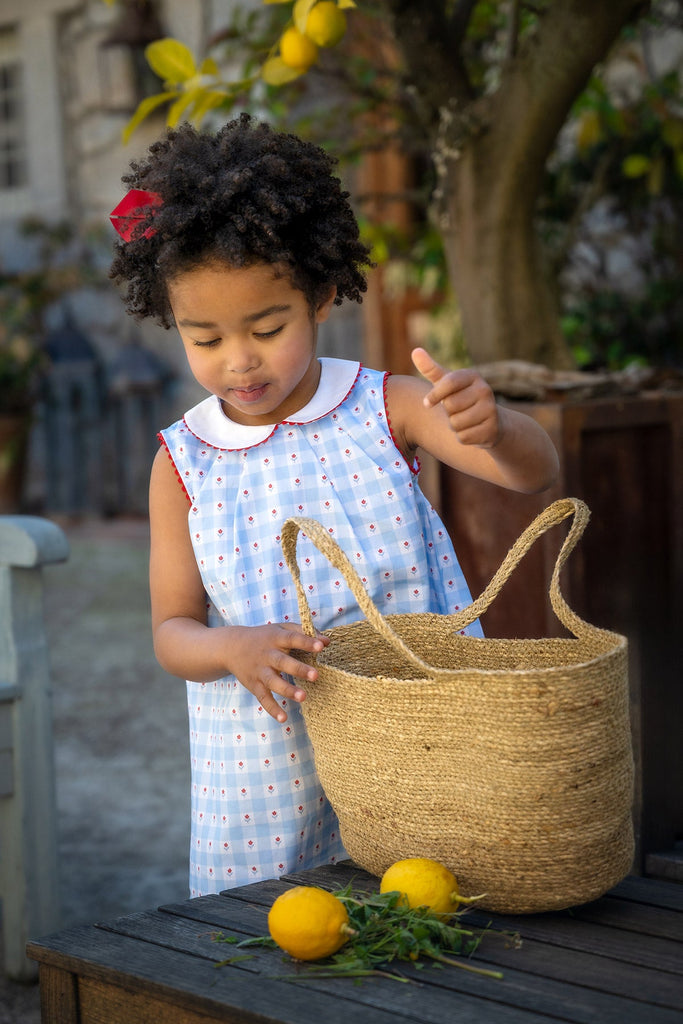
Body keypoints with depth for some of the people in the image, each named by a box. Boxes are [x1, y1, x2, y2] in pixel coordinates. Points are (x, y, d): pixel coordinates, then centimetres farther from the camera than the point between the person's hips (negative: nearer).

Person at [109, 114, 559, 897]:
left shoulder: (385, 409, -4)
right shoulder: (184, 463, -2)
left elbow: (534, 472, -12)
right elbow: (173, 633, 0)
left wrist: (492, 427, -35)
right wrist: (232, 648, -23)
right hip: (266, 763, 1)